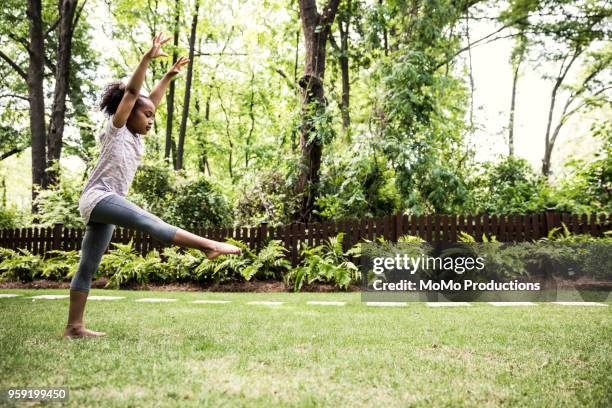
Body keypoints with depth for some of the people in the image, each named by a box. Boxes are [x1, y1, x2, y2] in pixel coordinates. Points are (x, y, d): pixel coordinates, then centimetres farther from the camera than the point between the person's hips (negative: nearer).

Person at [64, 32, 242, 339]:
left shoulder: (135, 137, 21)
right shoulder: (116, 129, 2)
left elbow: (151, 100, 26)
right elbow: (132, 92, -7)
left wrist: (170, 75, 29)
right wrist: (148, 57, -13)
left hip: (104, 206, 9)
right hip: (98, 197, -9)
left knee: (88, 267, 6)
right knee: (146, 221, -25)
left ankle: (74, 326, 6)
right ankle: (209, 245, -38)